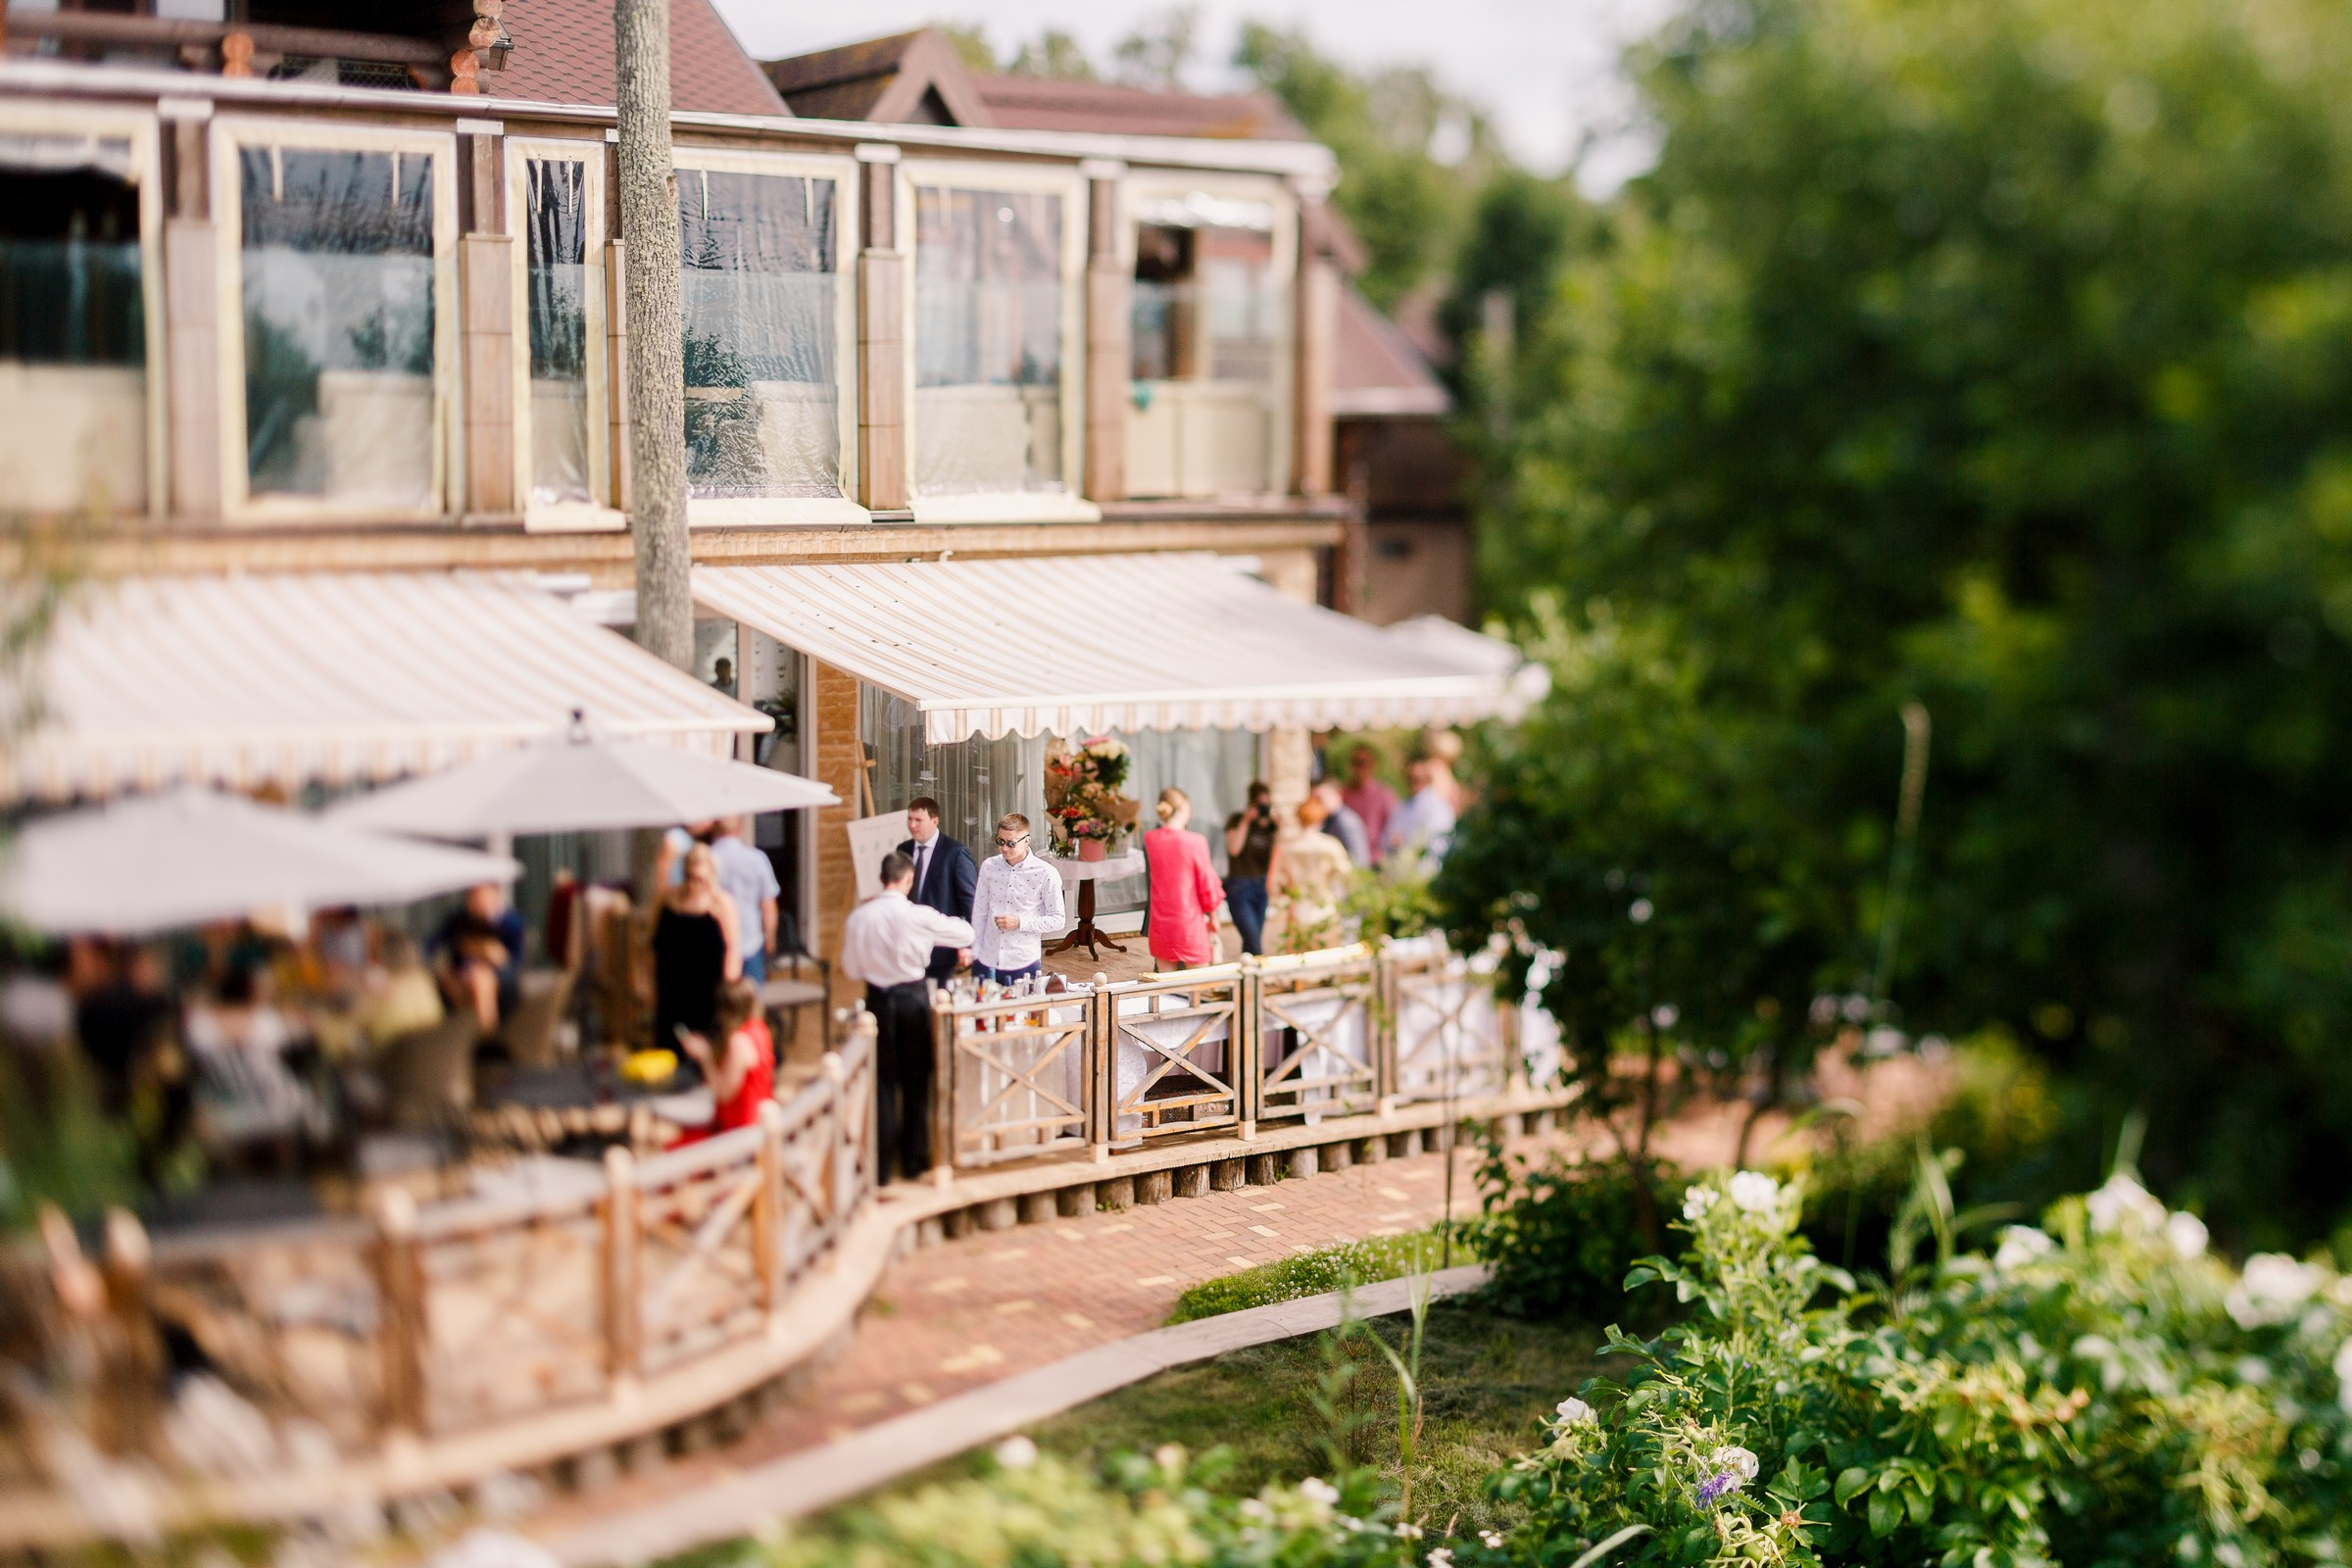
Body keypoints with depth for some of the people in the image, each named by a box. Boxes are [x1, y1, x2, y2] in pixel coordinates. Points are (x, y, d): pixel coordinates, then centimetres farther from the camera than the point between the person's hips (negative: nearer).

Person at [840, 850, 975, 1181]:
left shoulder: (858, 917, -8)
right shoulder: (919, 916, -15)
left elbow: (851, 969, 2)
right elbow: (967, 933, -1)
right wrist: (963, 947, 22)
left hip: (878, 999, 1)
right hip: (914, 997, -1)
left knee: (883, 1081, 10)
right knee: (916, 1080, 13)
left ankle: (882, 1164, 11)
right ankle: (914, 1161, 21)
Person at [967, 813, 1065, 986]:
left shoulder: (1046, 874, -6)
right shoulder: (989, 866, 4)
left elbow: (1058, 920, -3)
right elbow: (979, 912, 11)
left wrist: (1019, 922, -13)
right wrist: (975, 953, 8)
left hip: (1024, 965, -3)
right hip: (986, 963, 3)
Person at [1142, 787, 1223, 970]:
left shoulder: (1149, 839, -3)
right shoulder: (1195, 841, -15)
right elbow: (1206, 882, -5)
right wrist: (1212, 915, 10)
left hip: (1160, 924, 4)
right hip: (1190, 923, -4)